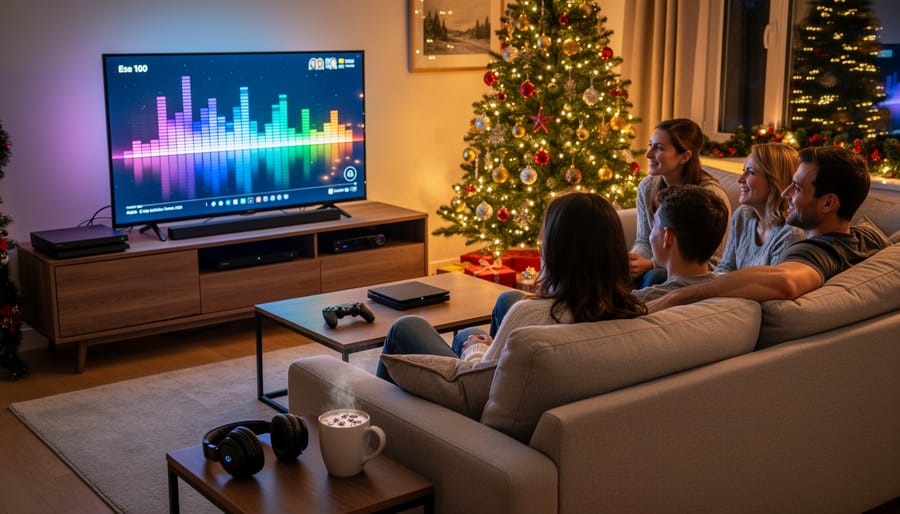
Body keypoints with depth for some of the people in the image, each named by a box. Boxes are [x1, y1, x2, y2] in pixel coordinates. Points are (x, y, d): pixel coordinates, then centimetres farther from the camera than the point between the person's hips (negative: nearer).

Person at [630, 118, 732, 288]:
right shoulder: (647, 187, 1)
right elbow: (644, 240, 9)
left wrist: (651, 265, -25)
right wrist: (633, 258, -16)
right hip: (660, 266, 5)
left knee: (655, 277, -32)